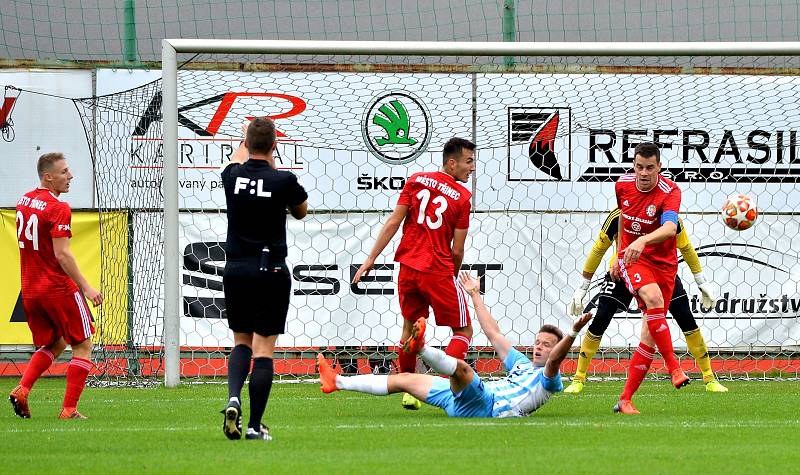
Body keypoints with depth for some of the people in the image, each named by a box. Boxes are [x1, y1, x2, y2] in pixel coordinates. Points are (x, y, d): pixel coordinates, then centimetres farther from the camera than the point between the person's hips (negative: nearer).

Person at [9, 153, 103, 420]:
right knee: (82, 345, 4)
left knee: (54, 345, 21)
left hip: (30, 290, 8)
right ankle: (69, 409, -2)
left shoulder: (24, 201, 9)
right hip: (59, 288, -8)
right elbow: (62, 254, -21)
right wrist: (85, 287, -18)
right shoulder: (58, 208, -16)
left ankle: (22, 390, 1)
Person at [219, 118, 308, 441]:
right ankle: (255, 425, -3)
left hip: (236, 271, 3)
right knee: (264, 348, 0)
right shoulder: (283, 181, -10)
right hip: (271, 272, -3)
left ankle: (233, 398, -9)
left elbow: (238, 158, 27)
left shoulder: (232, 176, -1)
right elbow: (301, 211, 13)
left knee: (241, 342, 17)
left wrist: (246, 140, 49)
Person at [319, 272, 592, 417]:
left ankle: (422, 349, -64)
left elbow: (555, 358, -18)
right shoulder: (523, 365, 29)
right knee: (405, 380, 12)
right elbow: (494, 335, 36)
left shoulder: (547, 378, 6)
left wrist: (573, 333, -33)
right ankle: (337, 383, 14)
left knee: (461, 368, -37)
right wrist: (475, 296, 40)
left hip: (487, 405, -9)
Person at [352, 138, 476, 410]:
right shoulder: (462, 197, -5)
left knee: (410, 327, 21)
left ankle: (408, 391, 20)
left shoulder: (416, 181, 6)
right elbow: (457, 250, -4)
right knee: (463, 331, 7)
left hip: (408, 267, 5)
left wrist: (371, 259, 4)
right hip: (439, 272, -4)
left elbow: (393, 222, 1)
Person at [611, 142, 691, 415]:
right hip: (632, 258, 1)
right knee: (653, 297, -33)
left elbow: (670, 228, -36)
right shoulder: (622, 185, -2)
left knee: (650, 335, -3)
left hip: (663, 263, -1)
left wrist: (642, 241, -53)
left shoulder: (670, 192, -17)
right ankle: (673, 367, -30)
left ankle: (625, 400, 6)